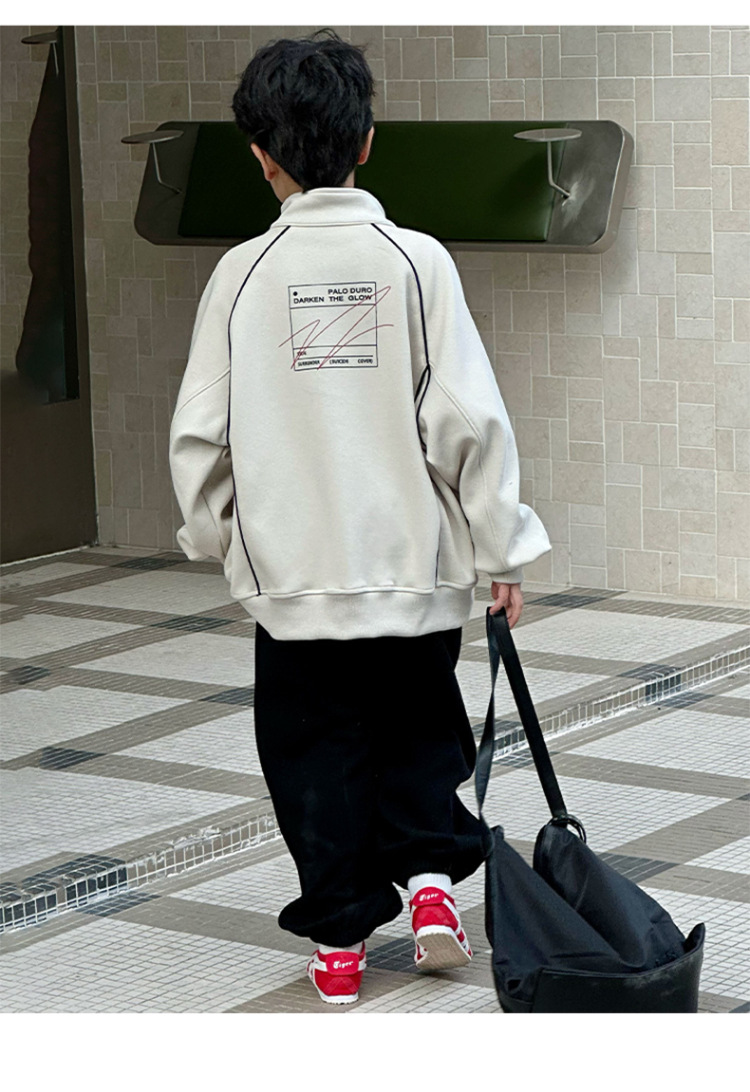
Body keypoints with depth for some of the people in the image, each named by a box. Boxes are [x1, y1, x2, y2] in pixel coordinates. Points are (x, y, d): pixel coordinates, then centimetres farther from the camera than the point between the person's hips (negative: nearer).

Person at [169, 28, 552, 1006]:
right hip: (415, 560, 0)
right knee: (418, 726, 22)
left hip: (293, 568, 0)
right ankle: (429, 870, 7)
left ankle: (338, 936, 16)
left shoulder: (243, 274, -5)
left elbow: (201, 432, -1)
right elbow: (469, 422, -10)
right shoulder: (416, 262, -8)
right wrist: (503, 550, -1)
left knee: (317, 749, 13)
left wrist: (214, 536, 15)